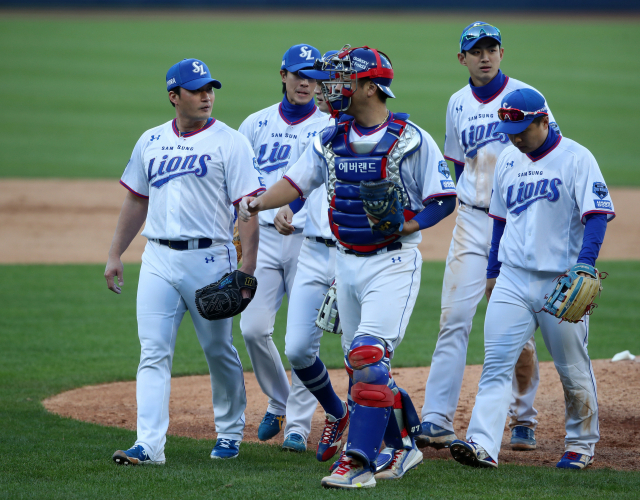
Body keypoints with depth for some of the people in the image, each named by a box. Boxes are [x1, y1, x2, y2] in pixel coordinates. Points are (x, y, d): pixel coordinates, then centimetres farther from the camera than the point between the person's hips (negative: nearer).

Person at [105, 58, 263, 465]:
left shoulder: (229, 142, -5)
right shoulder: (151, 141, 10)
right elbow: (136, 200, 19)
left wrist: (247, 268, -16)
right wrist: (115, 255, 16)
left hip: (209, 258, -4)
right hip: (159, 259, 4)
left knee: (220, 352, 9)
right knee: (154, 354, -5)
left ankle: (230, 433, 26)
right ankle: (149, 444, -10)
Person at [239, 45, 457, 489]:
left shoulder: (411, 140, -9)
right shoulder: (332, 140, 8)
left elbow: (443, 199, -7)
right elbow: (297, 182, 7)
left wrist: (404, 226, -22)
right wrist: (256, 203, -9)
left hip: (393, 264, -7)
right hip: (347, 264, 7)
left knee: (368, 356, -18)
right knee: (362, 364, 10)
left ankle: (359, 462, -20)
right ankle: (404, 445, 26)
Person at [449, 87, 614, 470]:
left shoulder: (576, 159, -7)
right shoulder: (508, 162, 12)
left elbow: (597, 215, -14)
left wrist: (584, 267, -27)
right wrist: (492, 271, 22)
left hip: (562, 281, -5)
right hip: (513, 280, 5)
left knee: (573, 369, 6)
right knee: (497, 363, -9)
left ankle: (582, 444, 23)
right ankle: (483, 444, -18)